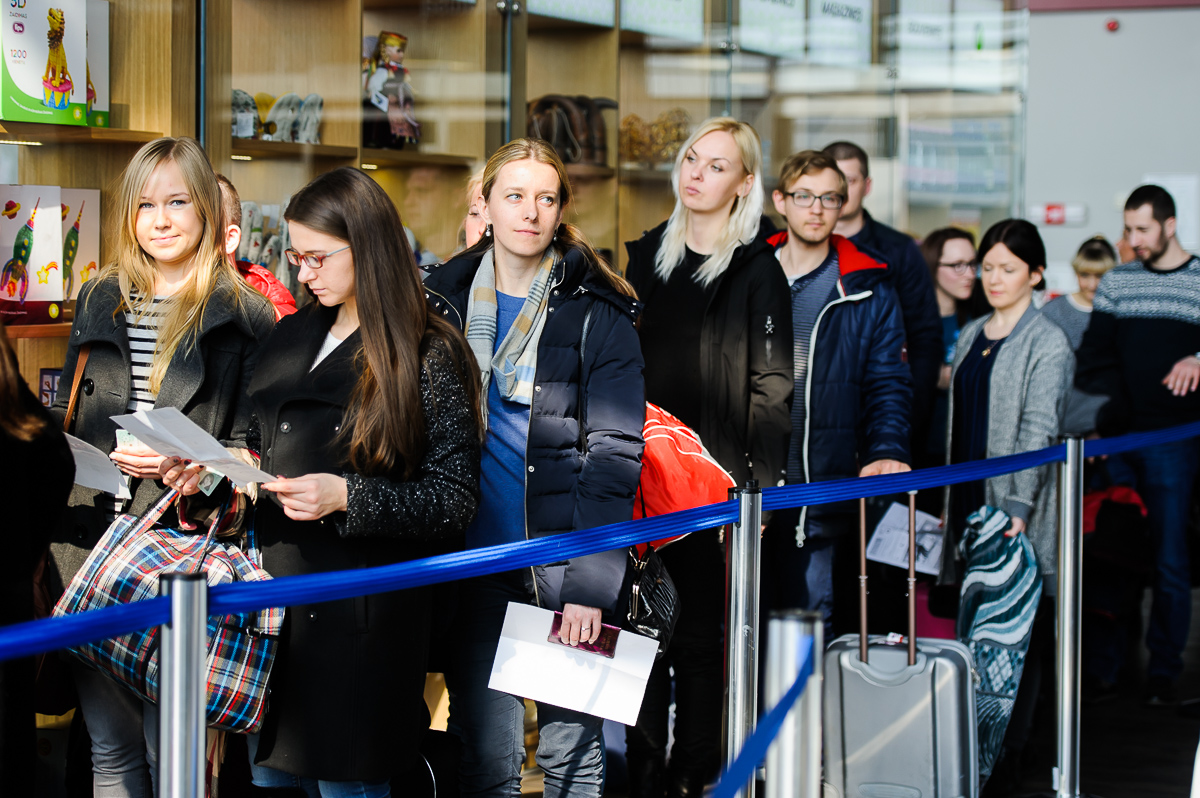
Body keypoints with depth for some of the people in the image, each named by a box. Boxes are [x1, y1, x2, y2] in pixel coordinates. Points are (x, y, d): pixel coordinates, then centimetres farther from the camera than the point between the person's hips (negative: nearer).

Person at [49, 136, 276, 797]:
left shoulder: (244, 315, 1)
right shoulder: (98, 302, 14)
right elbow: (65, 420, 18)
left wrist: (202, 468, -18)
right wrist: (109, 454, -1)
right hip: (88, 540, 4)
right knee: (109, 743, 10)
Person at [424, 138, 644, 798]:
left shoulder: (597, 314, -1)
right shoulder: (448, 299, 9)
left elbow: (613, 451, -7)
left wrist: (591, 582, -15)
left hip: (563, 562, -2)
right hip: (476, 562, 3)